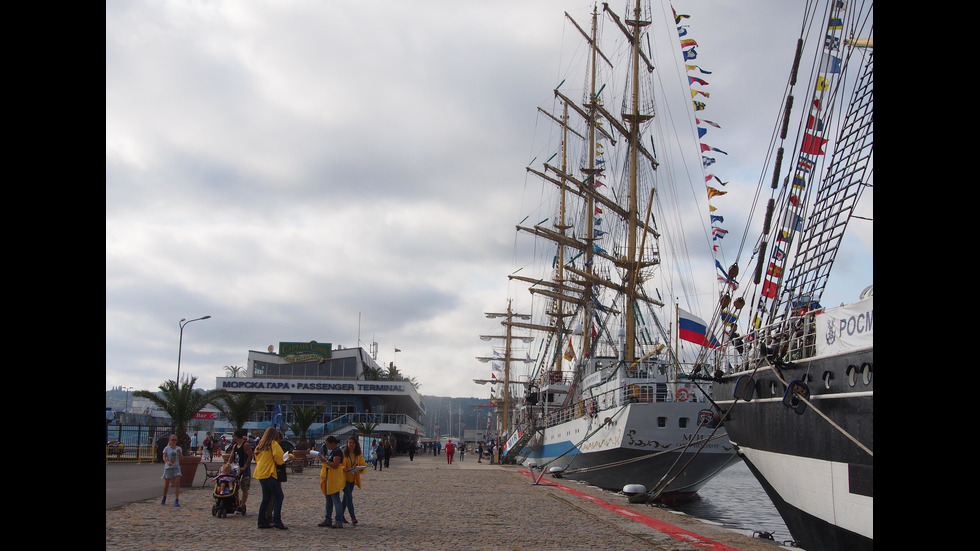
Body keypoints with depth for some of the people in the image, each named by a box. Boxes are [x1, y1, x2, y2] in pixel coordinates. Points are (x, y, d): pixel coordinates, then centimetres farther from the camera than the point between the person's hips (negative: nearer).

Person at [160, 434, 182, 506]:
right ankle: (164, 498, 33)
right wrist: (167, 462, -31)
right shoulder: (167, 448, -2)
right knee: (166, 485, 7)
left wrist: (179, 453, -18)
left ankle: (176, 500, -13)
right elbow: (164, 457, -11)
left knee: (177, 484, -12)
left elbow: (181, 458, 1)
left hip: (176, 467, 1)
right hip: (168, 468, -1)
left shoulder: (179, 448, 5)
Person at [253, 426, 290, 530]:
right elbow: (278, 456, -14)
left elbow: (257, 459, 20)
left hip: (260, 474, 8)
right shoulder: (273, 444, -6)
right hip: (269, 474, -8)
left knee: (266, 498, 14)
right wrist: (284, 460, 7)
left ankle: (262, 521, 12)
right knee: (279, 496, -4)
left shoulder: (260, 445, 14)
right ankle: (277, 521, -12)